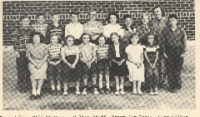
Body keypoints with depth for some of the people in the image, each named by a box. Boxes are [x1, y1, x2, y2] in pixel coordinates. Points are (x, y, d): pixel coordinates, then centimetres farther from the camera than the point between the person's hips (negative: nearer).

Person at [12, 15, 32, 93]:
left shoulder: (31, 31, 10)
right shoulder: (17, 31, -4)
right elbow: (15, 42, -7)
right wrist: (16, 51, -14)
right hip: (21, 54, -4)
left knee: (29, 70, 10)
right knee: (21, 70, 1)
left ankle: (28, 85, 23)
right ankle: (21, 87, 10)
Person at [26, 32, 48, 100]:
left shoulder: (44, 46, 6)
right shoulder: (29, 46, 7)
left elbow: (46, 56, 1)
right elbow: (28, 56, 2)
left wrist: (40, 64, -13)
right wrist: (35, 64, -11)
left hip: (42, 62, 0)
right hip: (32, 62, 0)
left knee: (41, 72, -29)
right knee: (34, 72, -29)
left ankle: (38, 91, -26)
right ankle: (34, 92, -29)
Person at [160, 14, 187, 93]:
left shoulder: (181, 30, 0)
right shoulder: (165, 31, 1)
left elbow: (184, 41, 2)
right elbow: (162, 42, 2)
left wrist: (183, 52, -2)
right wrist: (164, 52, -3)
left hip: (178, 52, 0)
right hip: (169, 52, 0)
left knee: (178, 69, 1)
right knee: (170, 70, 0)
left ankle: (177, 86, 14)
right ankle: (172, 86, 8)